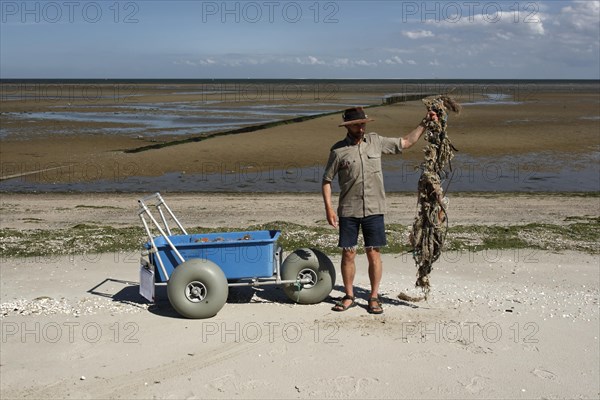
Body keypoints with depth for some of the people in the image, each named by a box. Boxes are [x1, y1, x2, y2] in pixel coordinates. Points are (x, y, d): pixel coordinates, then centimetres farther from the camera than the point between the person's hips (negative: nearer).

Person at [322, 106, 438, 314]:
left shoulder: (375, 141, 6)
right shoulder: (338, 150, -3)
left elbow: (405, 143, 15)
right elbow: (326, 180, 1)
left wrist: (424, 123, 9)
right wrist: (328, 208, -8)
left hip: (374, 210, 1)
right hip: (348, 211, -1)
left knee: (373, 254, 3)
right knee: (348, 254, 3)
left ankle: (374, 297, 14)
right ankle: (349, 296, 18)